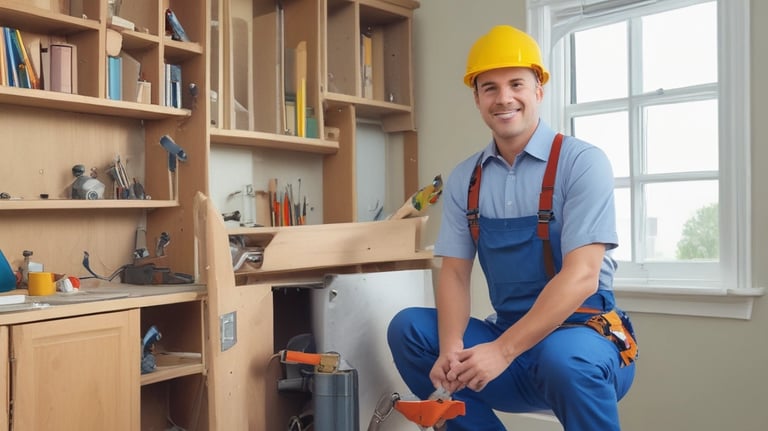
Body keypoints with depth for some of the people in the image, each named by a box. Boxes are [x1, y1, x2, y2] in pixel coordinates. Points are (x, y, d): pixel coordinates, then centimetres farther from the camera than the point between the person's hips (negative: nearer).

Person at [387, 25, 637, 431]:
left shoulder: (581, 162, -12)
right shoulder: (464, 179, 4)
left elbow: (581, 276, -20)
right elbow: (454, 271, 1)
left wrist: (501, 351, -27)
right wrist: (451, 349, -19)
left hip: (585, 338, -5)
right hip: (510, 337, 5)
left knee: (564, 357, -37)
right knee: (408, 327, -11)